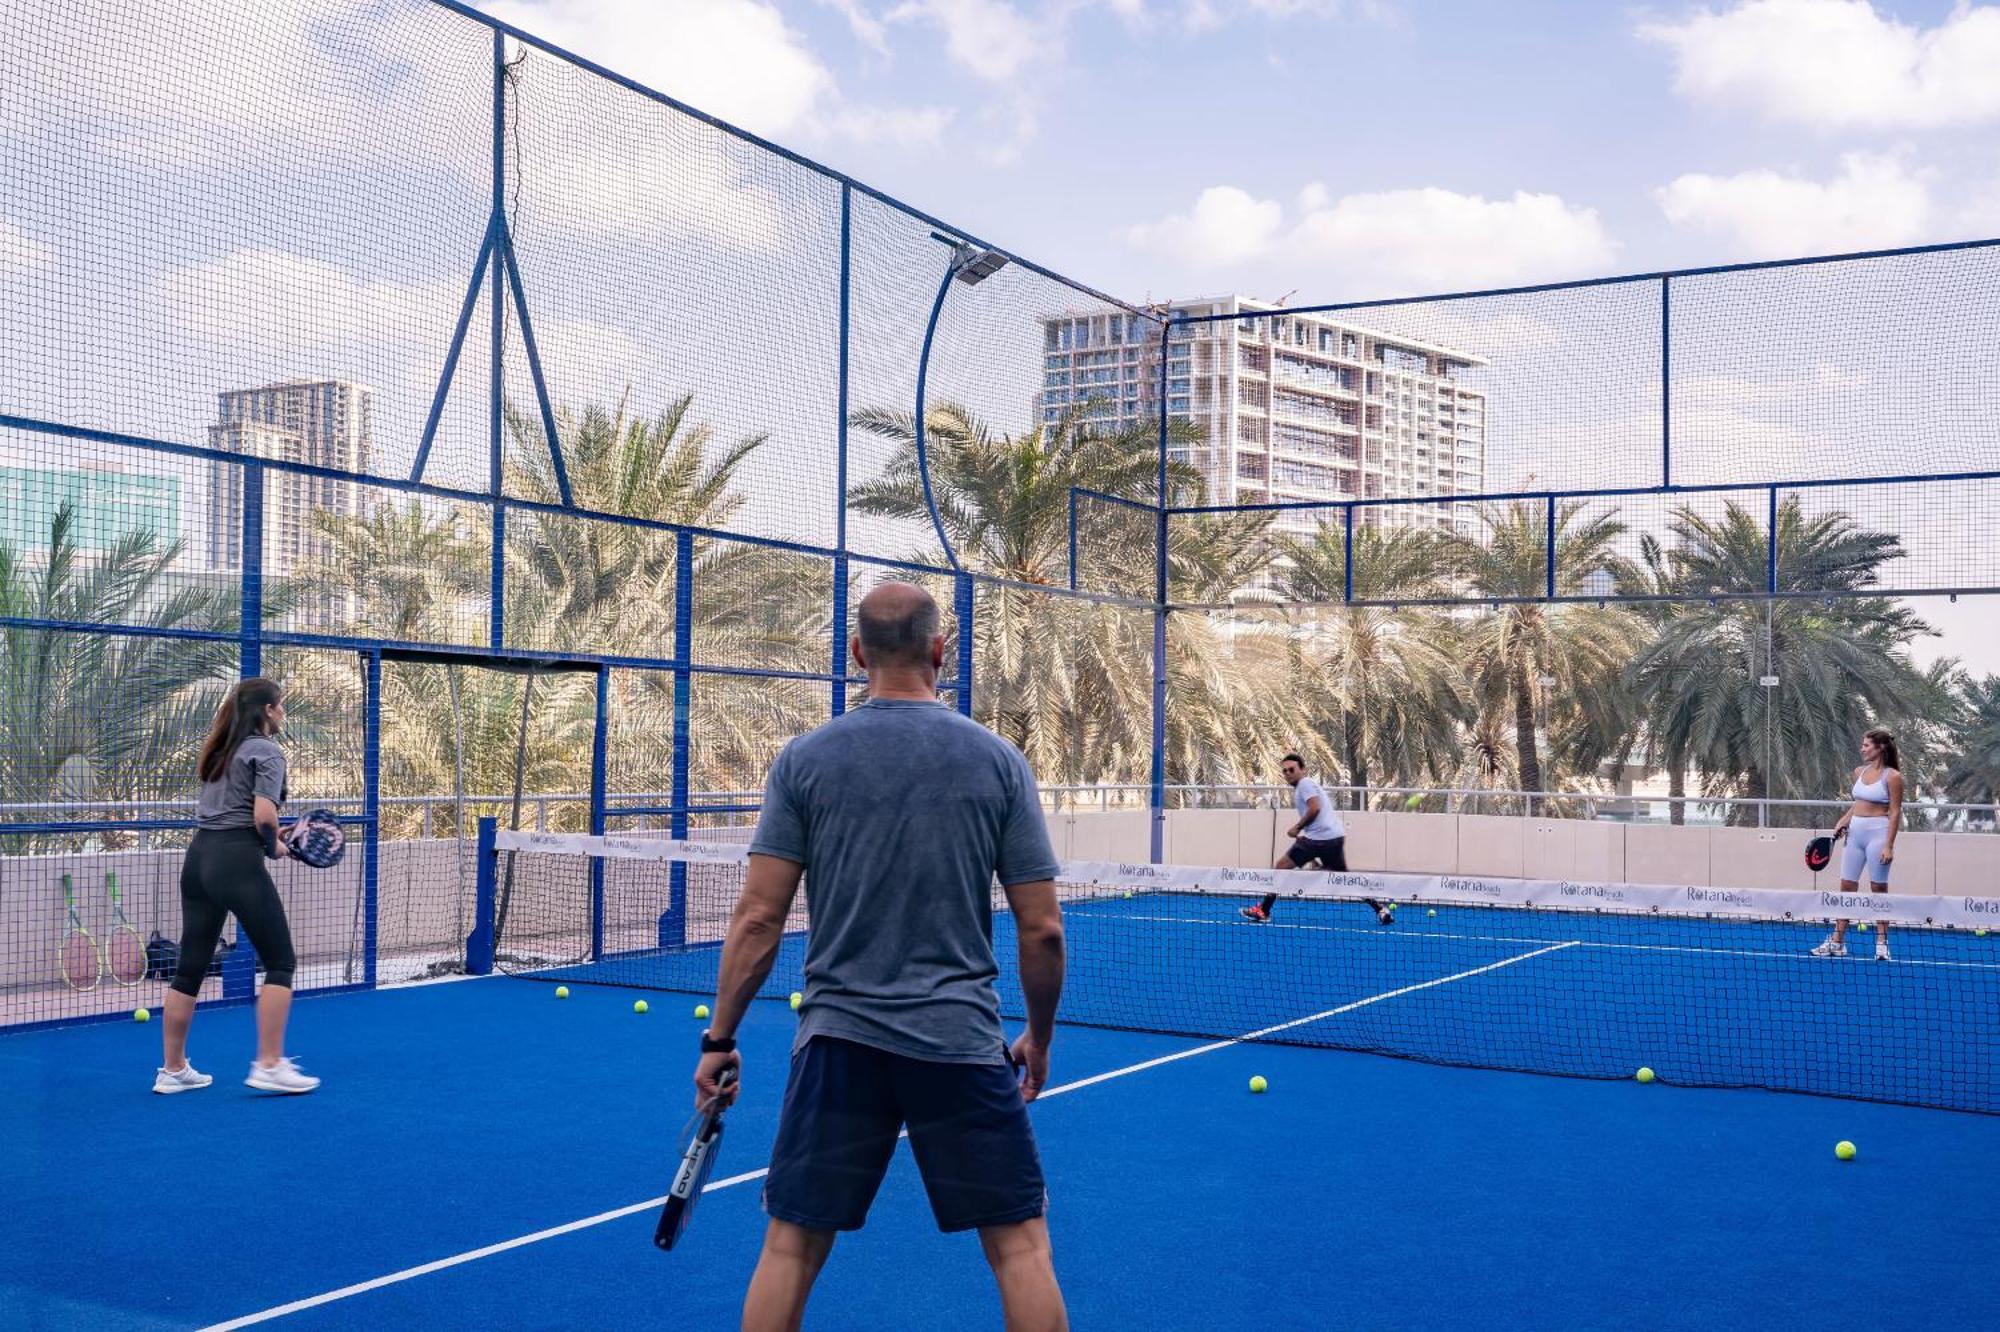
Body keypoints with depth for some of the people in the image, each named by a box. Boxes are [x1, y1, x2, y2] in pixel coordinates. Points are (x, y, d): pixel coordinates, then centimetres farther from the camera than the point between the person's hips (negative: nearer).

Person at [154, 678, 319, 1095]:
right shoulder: (266, 751, -6)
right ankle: (269, 1065, -2)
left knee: (190, 967, 12)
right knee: (280, 962, 1)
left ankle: (172, 1069, 18)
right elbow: (264, 815, -17)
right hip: (238, 861, -8)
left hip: (199, 856, 8)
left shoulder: (220, 752, 18)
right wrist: (274, 847, 2)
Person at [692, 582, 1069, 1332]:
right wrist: (1040, 1036, 13)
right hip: (962, 1042, 0)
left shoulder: (805, 760, -1)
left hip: (839, 1041, 1)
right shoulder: (997, 759, -1)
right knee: (1021, 1246, 10)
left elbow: (758, 920, -4)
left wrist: (719, 1038, 6)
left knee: (790, 1248, 12)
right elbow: (1042, 929, -1)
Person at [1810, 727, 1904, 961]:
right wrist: (1843, 821, 8)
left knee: (1878, 889, 0)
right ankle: (1837, 942, 8)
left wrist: (1889, 846, -16)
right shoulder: (1860, 772, 11)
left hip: (1878, 833, -6)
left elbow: (1895, 813, -11)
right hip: (1855, 832, 6)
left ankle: (1882, 942, 9)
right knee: (1847, 886, 5)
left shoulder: (1892, 776, -9)